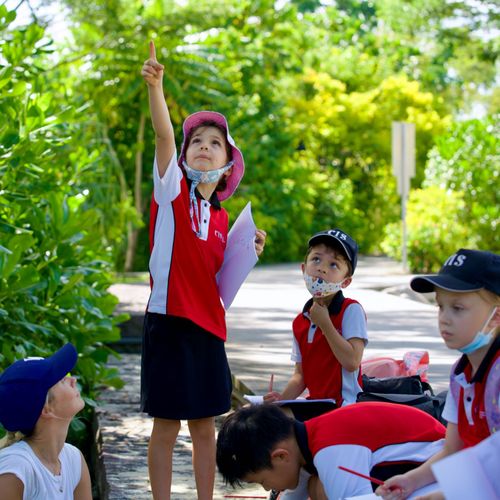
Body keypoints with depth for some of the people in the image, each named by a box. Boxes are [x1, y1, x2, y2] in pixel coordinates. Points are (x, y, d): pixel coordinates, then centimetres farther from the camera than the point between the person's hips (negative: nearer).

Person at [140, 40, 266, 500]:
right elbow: (164, 135, -20)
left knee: (205, 425, 12)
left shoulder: (221, 217, 12)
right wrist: (155, 87, -35)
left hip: (208, 325, 5)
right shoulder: (172, 191, -3)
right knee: (166, 426, 0)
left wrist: (248, 253, 3)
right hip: (169, 320, -5)